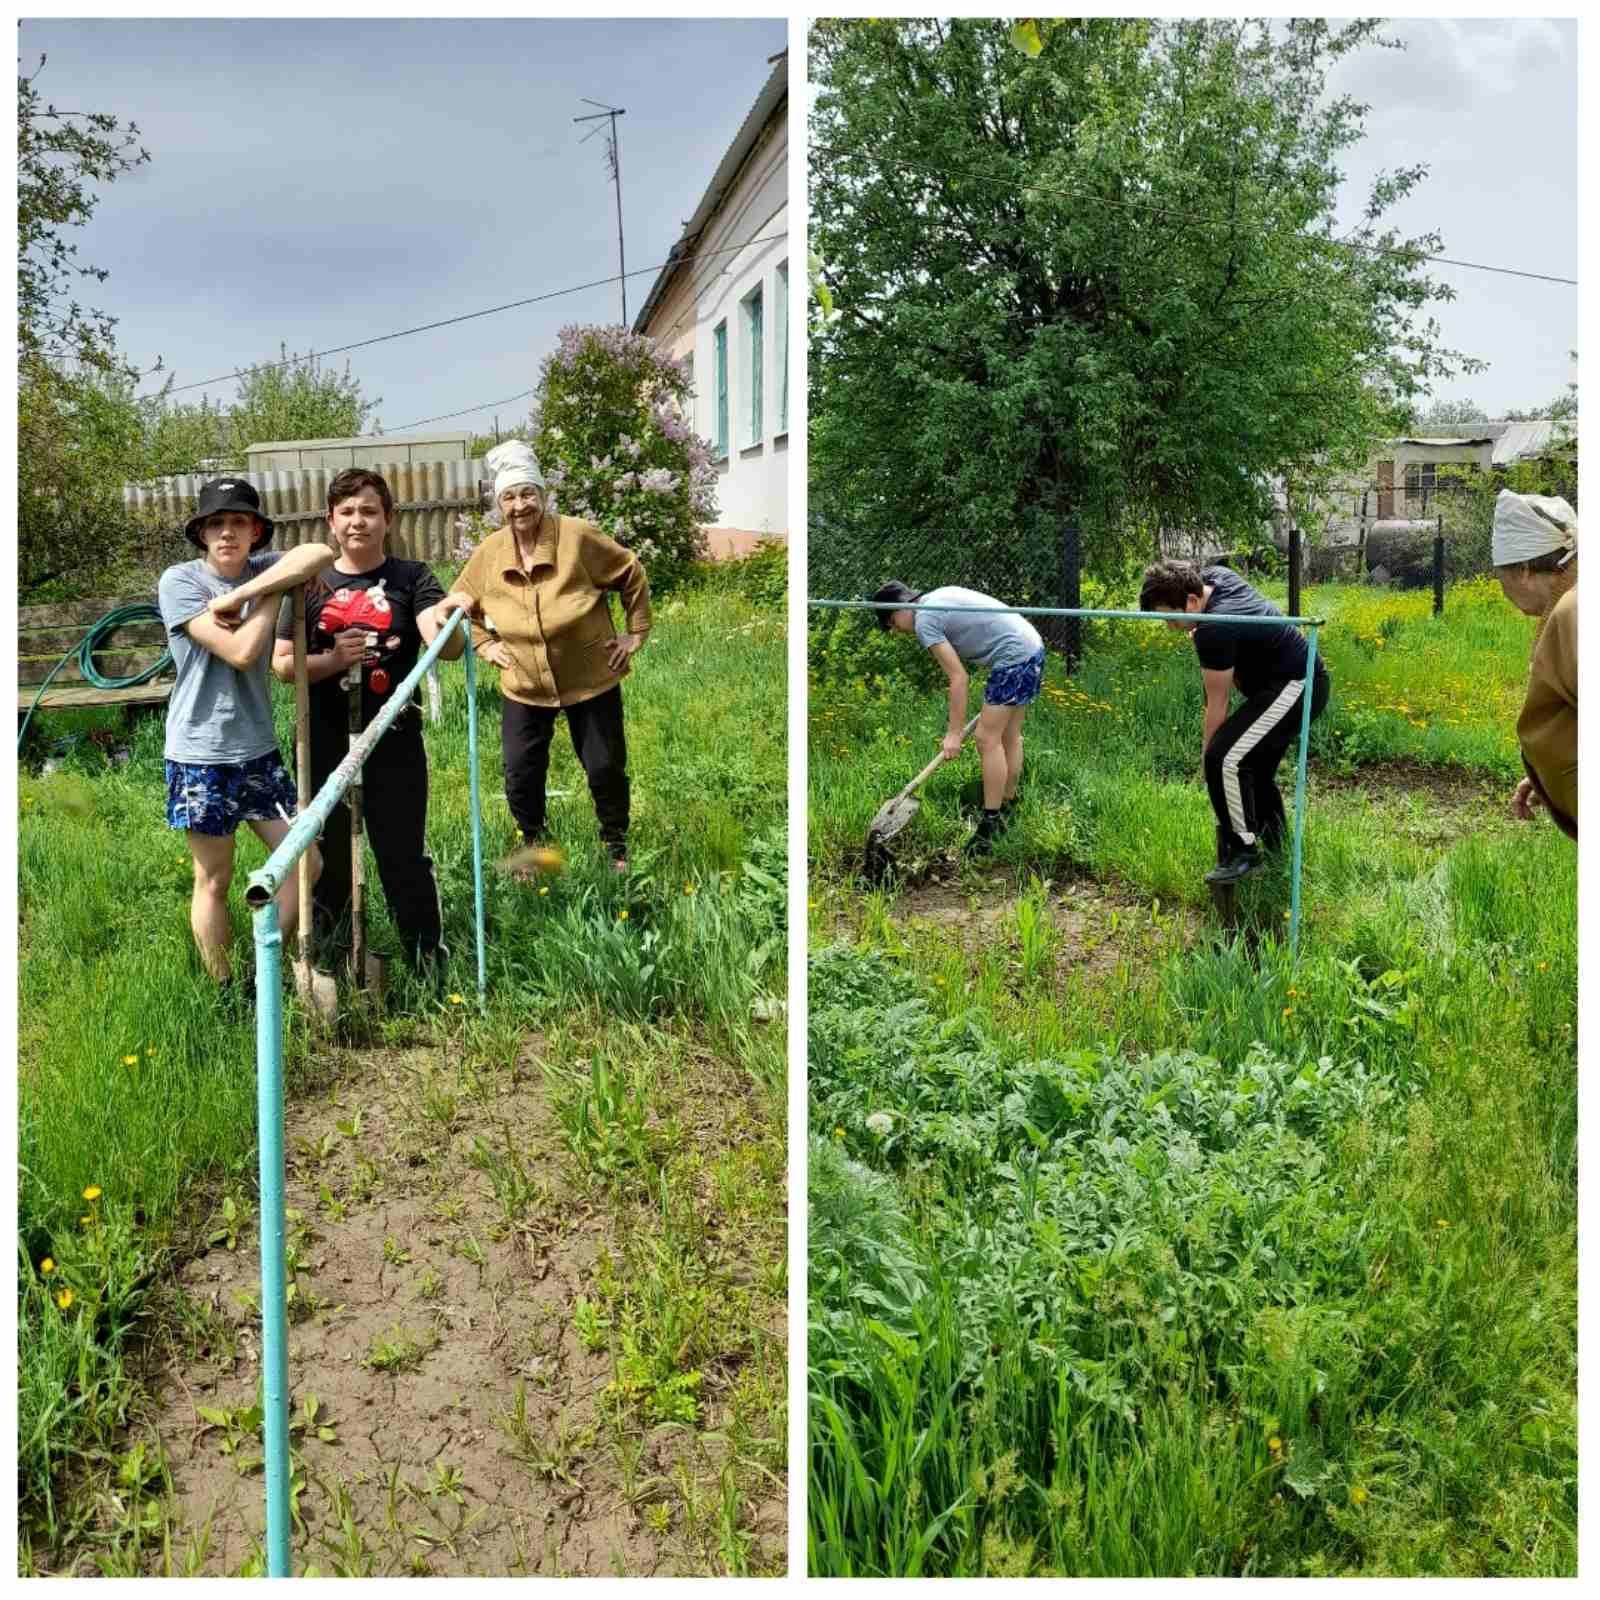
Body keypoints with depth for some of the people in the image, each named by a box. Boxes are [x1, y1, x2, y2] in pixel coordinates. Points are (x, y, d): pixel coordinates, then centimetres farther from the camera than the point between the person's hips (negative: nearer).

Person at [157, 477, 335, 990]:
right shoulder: (180, 581, -9)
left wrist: (239, 596, -23)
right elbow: (241, 651, -20)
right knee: (214, 880, 7)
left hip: (258, 749, 5)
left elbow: (322, 553, -20)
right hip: (201, 755, -4)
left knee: (306, 863, 4)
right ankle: (223, 990, 23)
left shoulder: (262, 568, 3)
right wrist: (273, 594, -10)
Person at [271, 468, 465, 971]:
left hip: (394, 746, -2)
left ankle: (428, 966, 18)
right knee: (329, 861, 12)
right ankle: (329, 969, 28)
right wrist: (333, 659, -16)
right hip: (325, 748, 2)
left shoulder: (412, 578, -2)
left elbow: (446, 648, -17)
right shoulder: (311, 584, 4)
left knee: (405, 859, 4)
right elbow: (282, 664, 2)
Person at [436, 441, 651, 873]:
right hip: (524, 687, 3)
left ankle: (616, 845, 33)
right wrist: (485, 644, 1)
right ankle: (534, 845, 32)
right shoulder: (490, 553, -7)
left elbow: (632, 576, -4)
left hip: (591, 680, -2)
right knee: (520, 774, 4)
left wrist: (635, 634, -2)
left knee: (605, 768, 7)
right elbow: (461, 602, 12)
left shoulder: (579, 537, -17)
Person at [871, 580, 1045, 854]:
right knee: (1009, 736, 17)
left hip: (1014, 657, -10)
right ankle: (1008, 809, 28)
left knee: (987, 738, -6)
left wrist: (954, 733, -11)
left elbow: (958, 677, -14)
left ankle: (990, 825, -3)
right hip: (1033, 646, 10)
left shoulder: (924, 621, -10)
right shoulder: (941, 595, 17)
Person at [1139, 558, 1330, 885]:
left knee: (1224, 759, -20)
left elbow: (1217, 704, -16)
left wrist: (1208, 751, -5)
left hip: (1294, 687, -11)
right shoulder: (1213, 576, 0)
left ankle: (1243, 852, -13)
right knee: (1253, 764, 18)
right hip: (1301, 681, 11)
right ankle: (1276, 847, 28)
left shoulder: (1215, 630, -26)